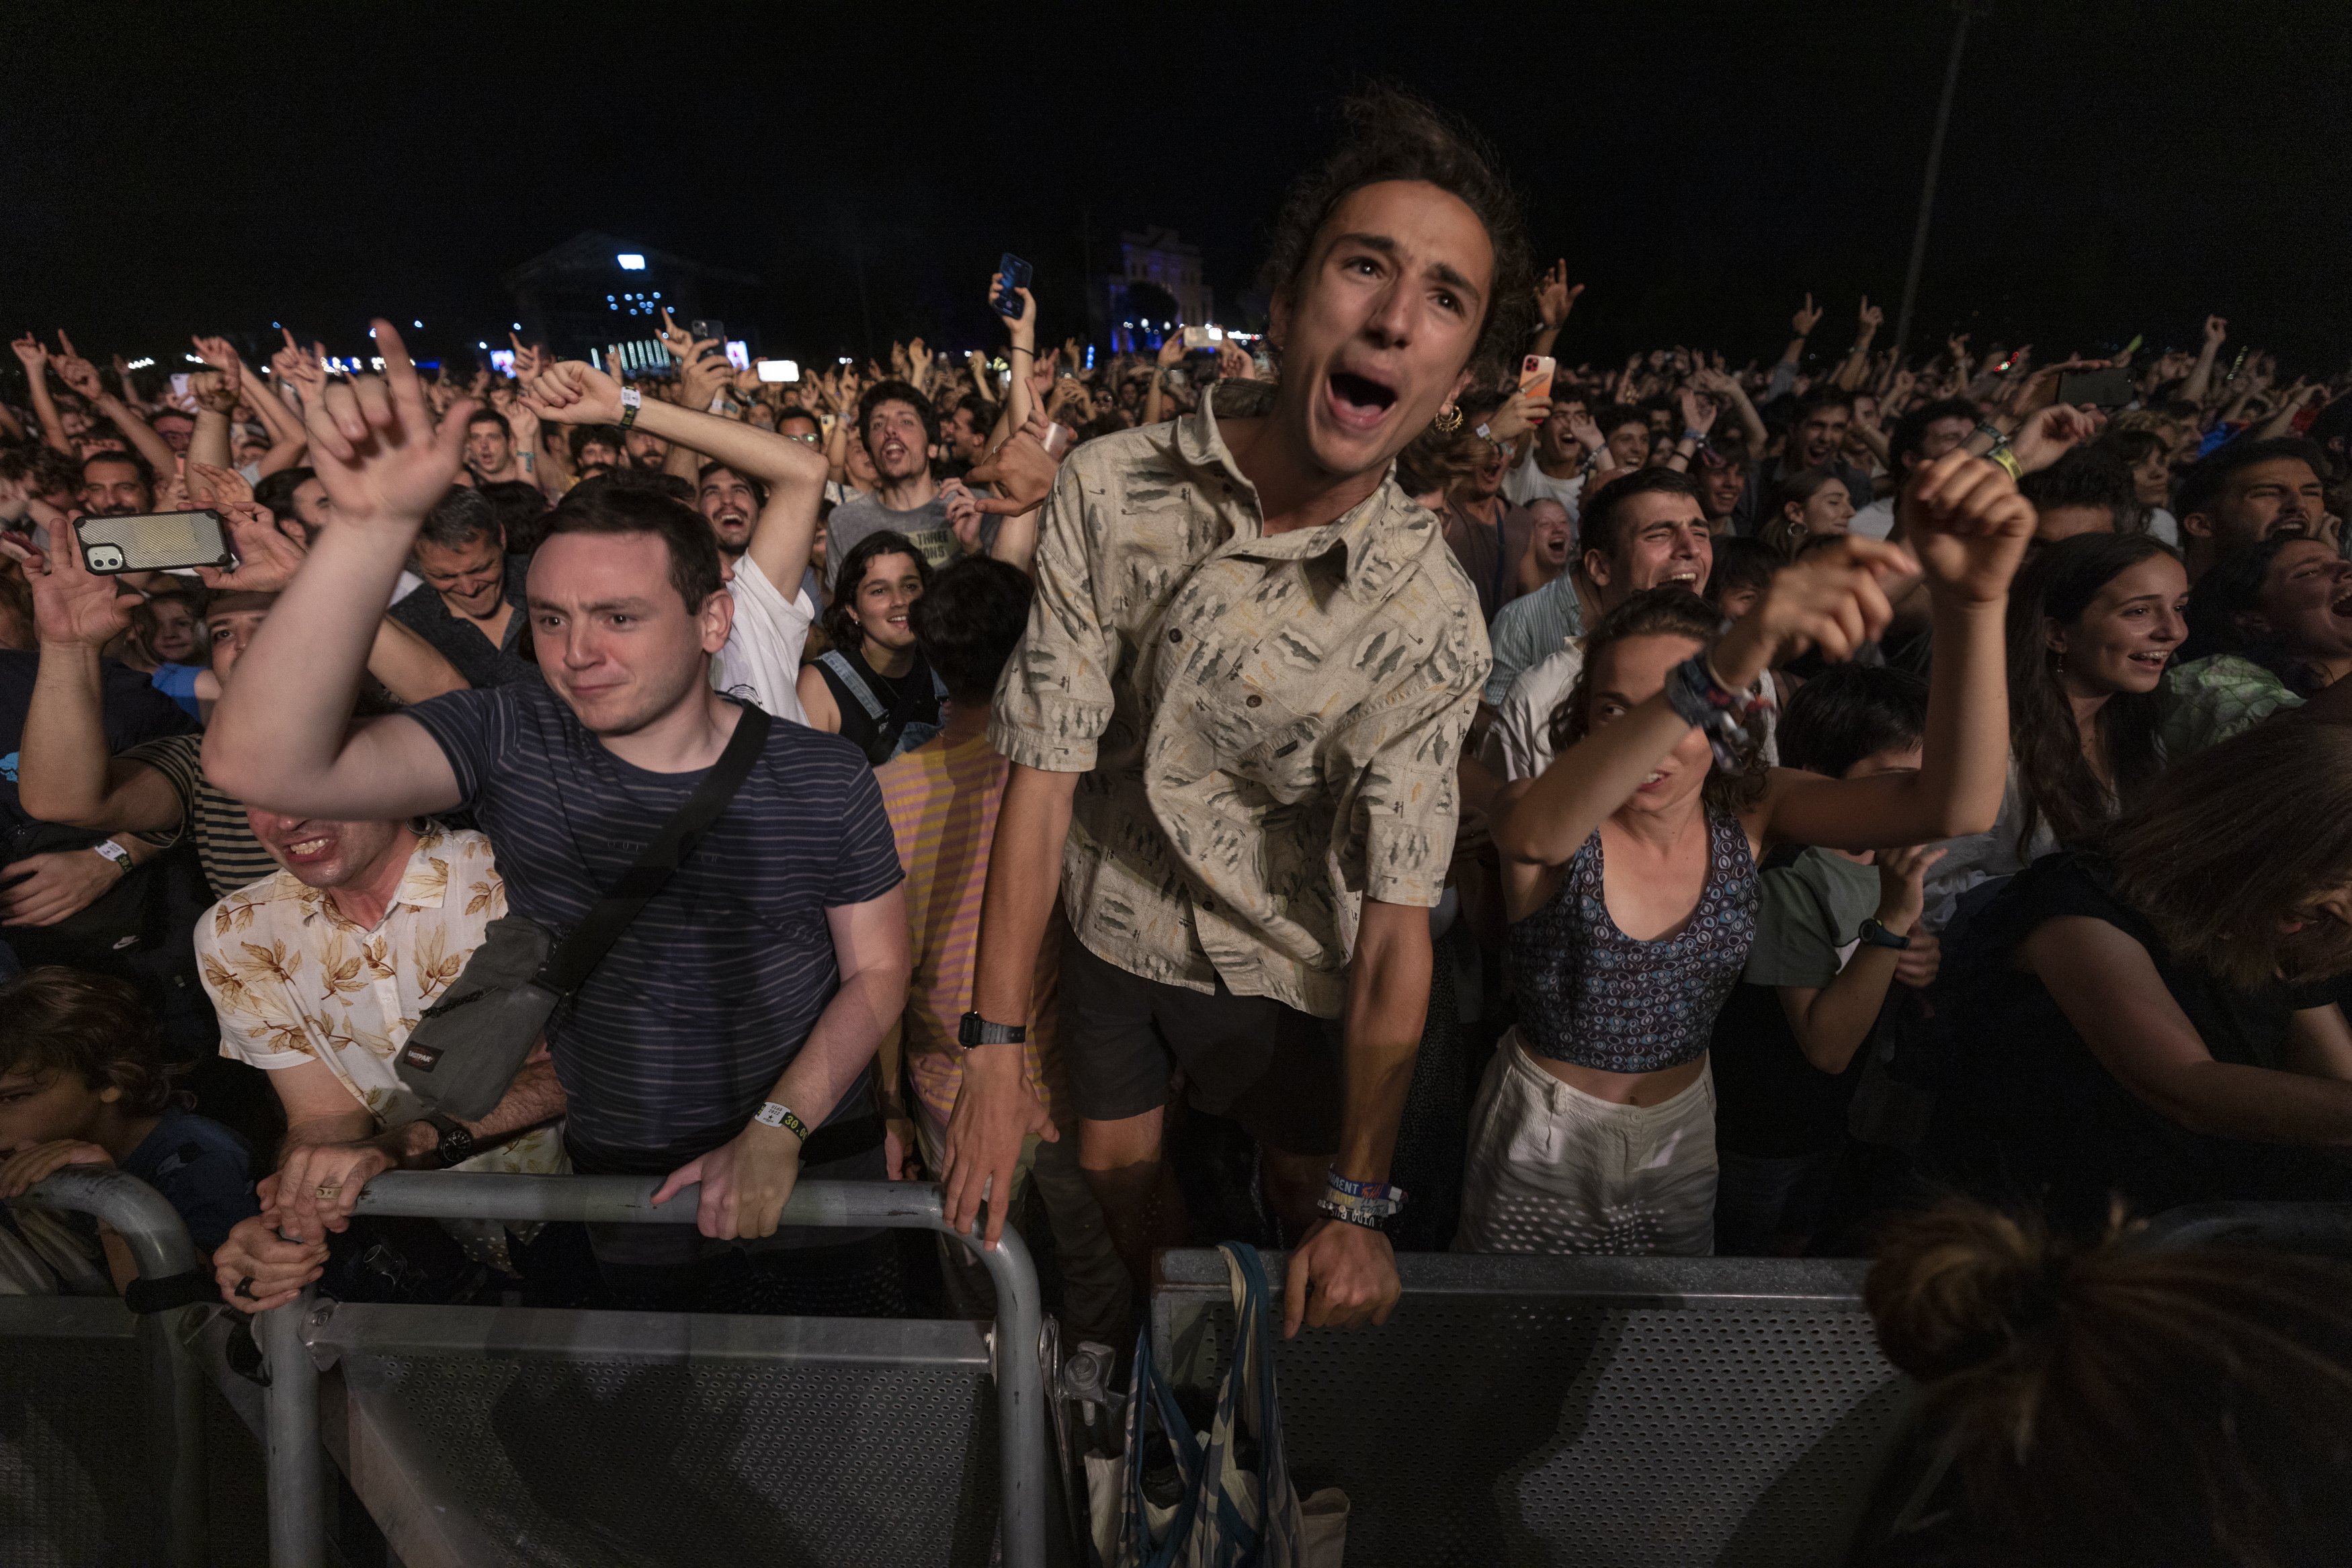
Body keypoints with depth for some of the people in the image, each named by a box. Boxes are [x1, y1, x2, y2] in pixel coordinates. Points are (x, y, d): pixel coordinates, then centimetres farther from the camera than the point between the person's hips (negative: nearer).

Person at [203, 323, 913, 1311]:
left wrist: (779, 1128, -18)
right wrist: (372, 527, -37)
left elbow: (877, 972, -6)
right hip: (625, 1178, 1)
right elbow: (258, 764, -29)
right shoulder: (509, 743, -14)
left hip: (816, 1159, 0)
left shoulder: (825, 779, -14)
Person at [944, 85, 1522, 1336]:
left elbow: (1397, 920, -21)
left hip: (1281, 966, -1)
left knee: (1308, 1207, 18)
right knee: (1114, 1188, 20)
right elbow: (1043, 770, -18)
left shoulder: (1430, 614, -23)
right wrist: (992, 1053, -18)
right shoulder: (1110, 488, -19)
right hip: (1108, 926, 2)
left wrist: (1356, 1206, -20)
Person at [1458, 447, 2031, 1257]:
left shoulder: (1747, 811, -14)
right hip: (1541, 1139, -3)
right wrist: (1719, 670, -64)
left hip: (1682, 1137, 3)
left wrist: (1971, 603, -43)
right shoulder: (1543, 813, -24)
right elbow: (1532, 833, -51)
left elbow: (1952, 806, -28)